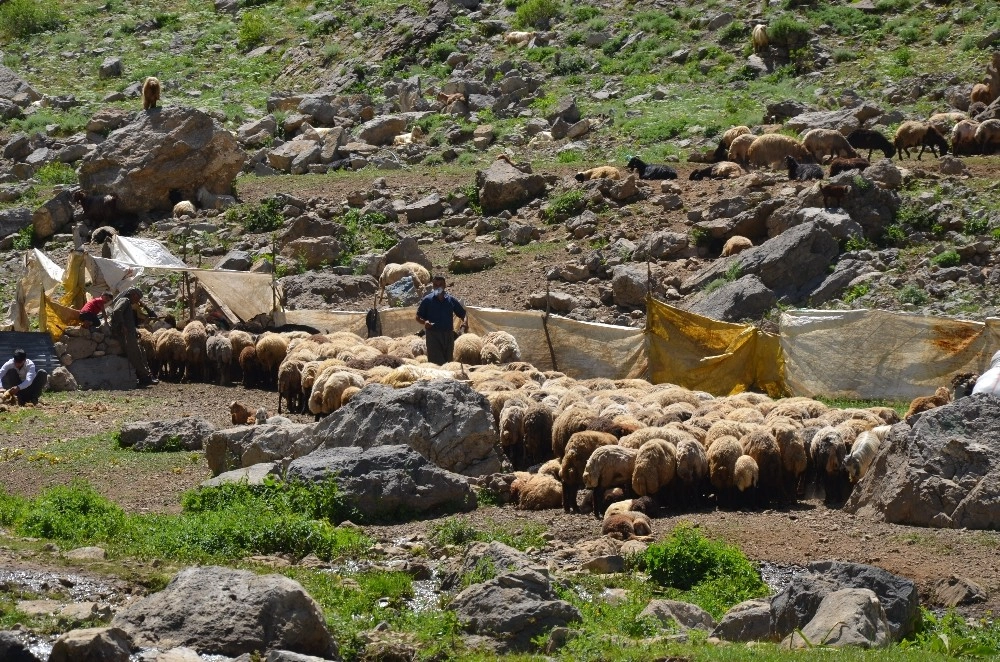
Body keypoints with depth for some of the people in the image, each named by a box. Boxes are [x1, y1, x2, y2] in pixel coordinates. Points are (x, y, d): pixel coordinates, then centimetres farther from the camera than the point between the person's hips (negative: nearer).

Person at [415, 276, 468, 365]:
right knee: (436, 362, -13)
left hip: (449, 335, 4)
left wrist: (465, 322, -6)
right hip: (433, 334, -4)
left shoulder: (451, 300, 10)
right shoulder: (427, 300, 3)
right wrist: (424, 322, -17)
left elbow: (462, 314, 16)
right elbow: (418, 317, 5)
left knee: (448, 361, 8)